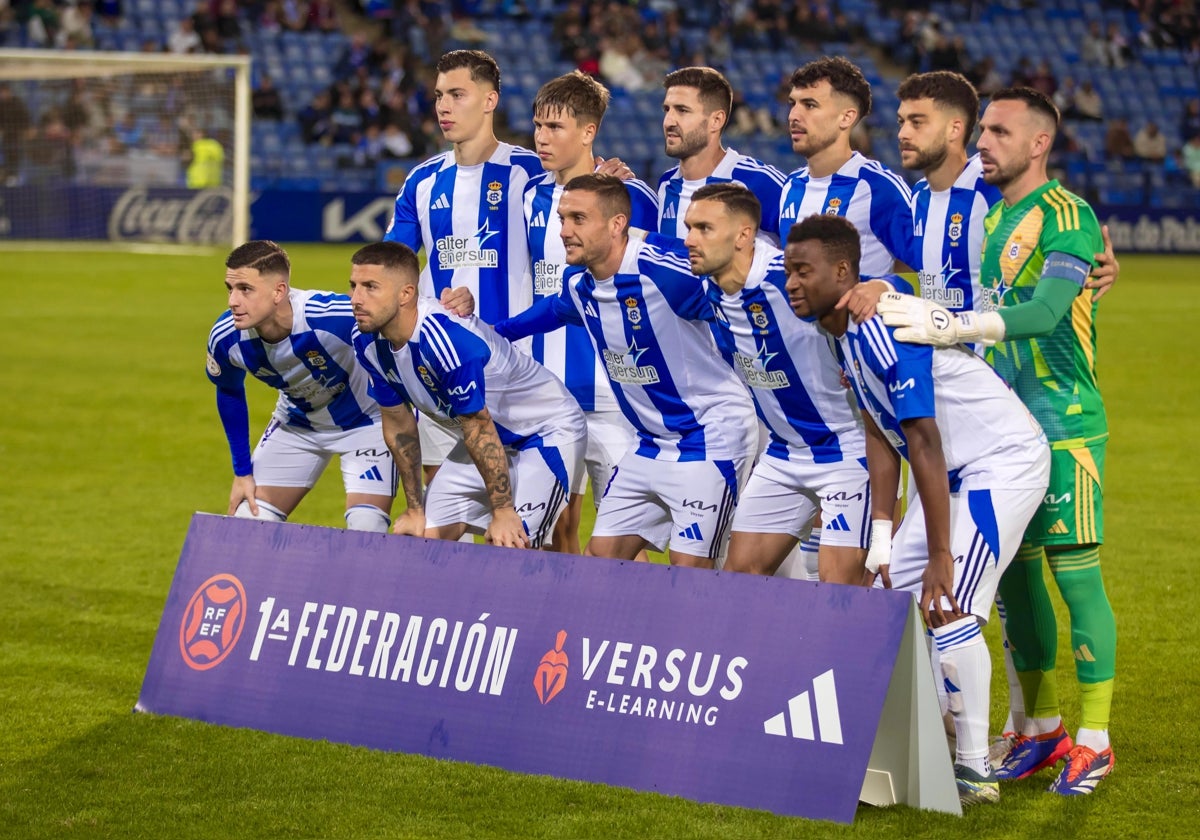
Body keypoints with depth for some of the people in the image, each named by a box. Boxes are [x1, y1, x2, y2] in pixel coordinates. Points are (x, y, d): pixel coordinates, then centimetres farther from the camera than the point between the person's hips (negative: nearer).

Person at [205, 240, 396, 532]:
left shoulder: (333, 317, -40)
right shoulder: (225, 339, -22)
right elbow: (229, 394, 0)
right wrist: (242, 472, 3)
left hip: (365, 421, -4)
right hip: (296, 425, 4)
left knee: (366, 534, -18)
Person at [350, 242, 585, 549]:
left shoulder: (445, 337, -35)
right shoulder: (367, 342, -10)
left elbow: (479, 429, -28)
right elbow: (398, 425, 3)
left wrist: (503, 512, -22)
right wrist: (414, 509, 7)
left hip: (550, 429, -8)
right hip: (492, 437, 8)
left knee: (512, 547, -21)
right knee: (424, 539, -1)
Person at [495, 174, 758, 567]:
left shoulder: (664, 269, -25)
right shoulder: (578, 284, 0)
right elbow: (553, 310, 25)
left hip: (710, 439, -8)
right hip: (651, 443, 8)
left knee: (688, 568, -12)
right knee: (601, 555, 7)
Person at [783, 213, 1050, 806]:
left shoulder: (884, 331, -27)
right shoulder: (845, 335, 3)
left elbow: (925, 446, -27)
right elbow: (881, 440, 9)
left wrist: (941, 556, -25)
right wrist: (881, 538, 5)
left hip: (1004, 464, -10)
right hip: (956, 473, 10)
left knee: (947, 610, -17)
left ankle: (974, 770, -9)